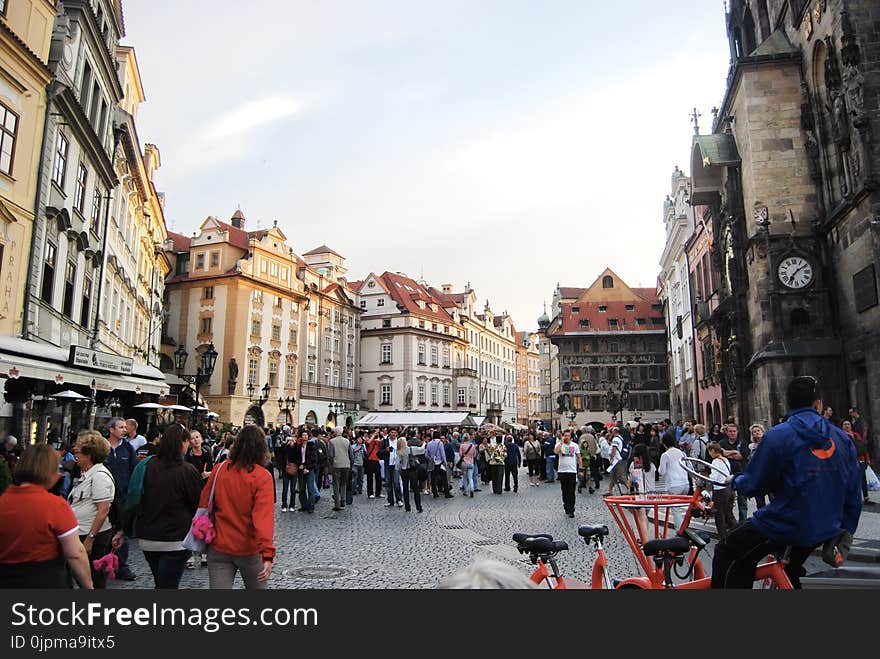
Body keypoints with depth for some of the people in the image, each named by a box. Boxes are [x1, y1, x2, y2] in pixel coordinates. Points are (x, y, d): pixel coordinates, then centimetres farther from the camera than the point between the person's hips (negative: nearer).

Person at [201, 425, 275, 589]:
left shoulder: (219, 470, -4)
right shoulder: (263, 477, -15)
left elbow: (204, 504, 3)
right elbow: (264, 516, -23)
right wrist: (268, 554, -27)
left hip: (218, 547, 3)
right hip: (249, 549, -2)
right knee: (257, 585, 19)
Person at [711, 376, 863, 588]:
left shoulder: (778, 435, -15)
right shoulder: (842, 437, 2)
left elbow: (753, 485, -11)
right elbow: (853, 494, 7)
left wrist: (735, 480, 11)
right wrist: (845, 532, 20)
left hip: (786, 526, -7)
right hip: (827, 531, 7)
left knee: (726, 555, 5)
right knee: (789, 573, 33)